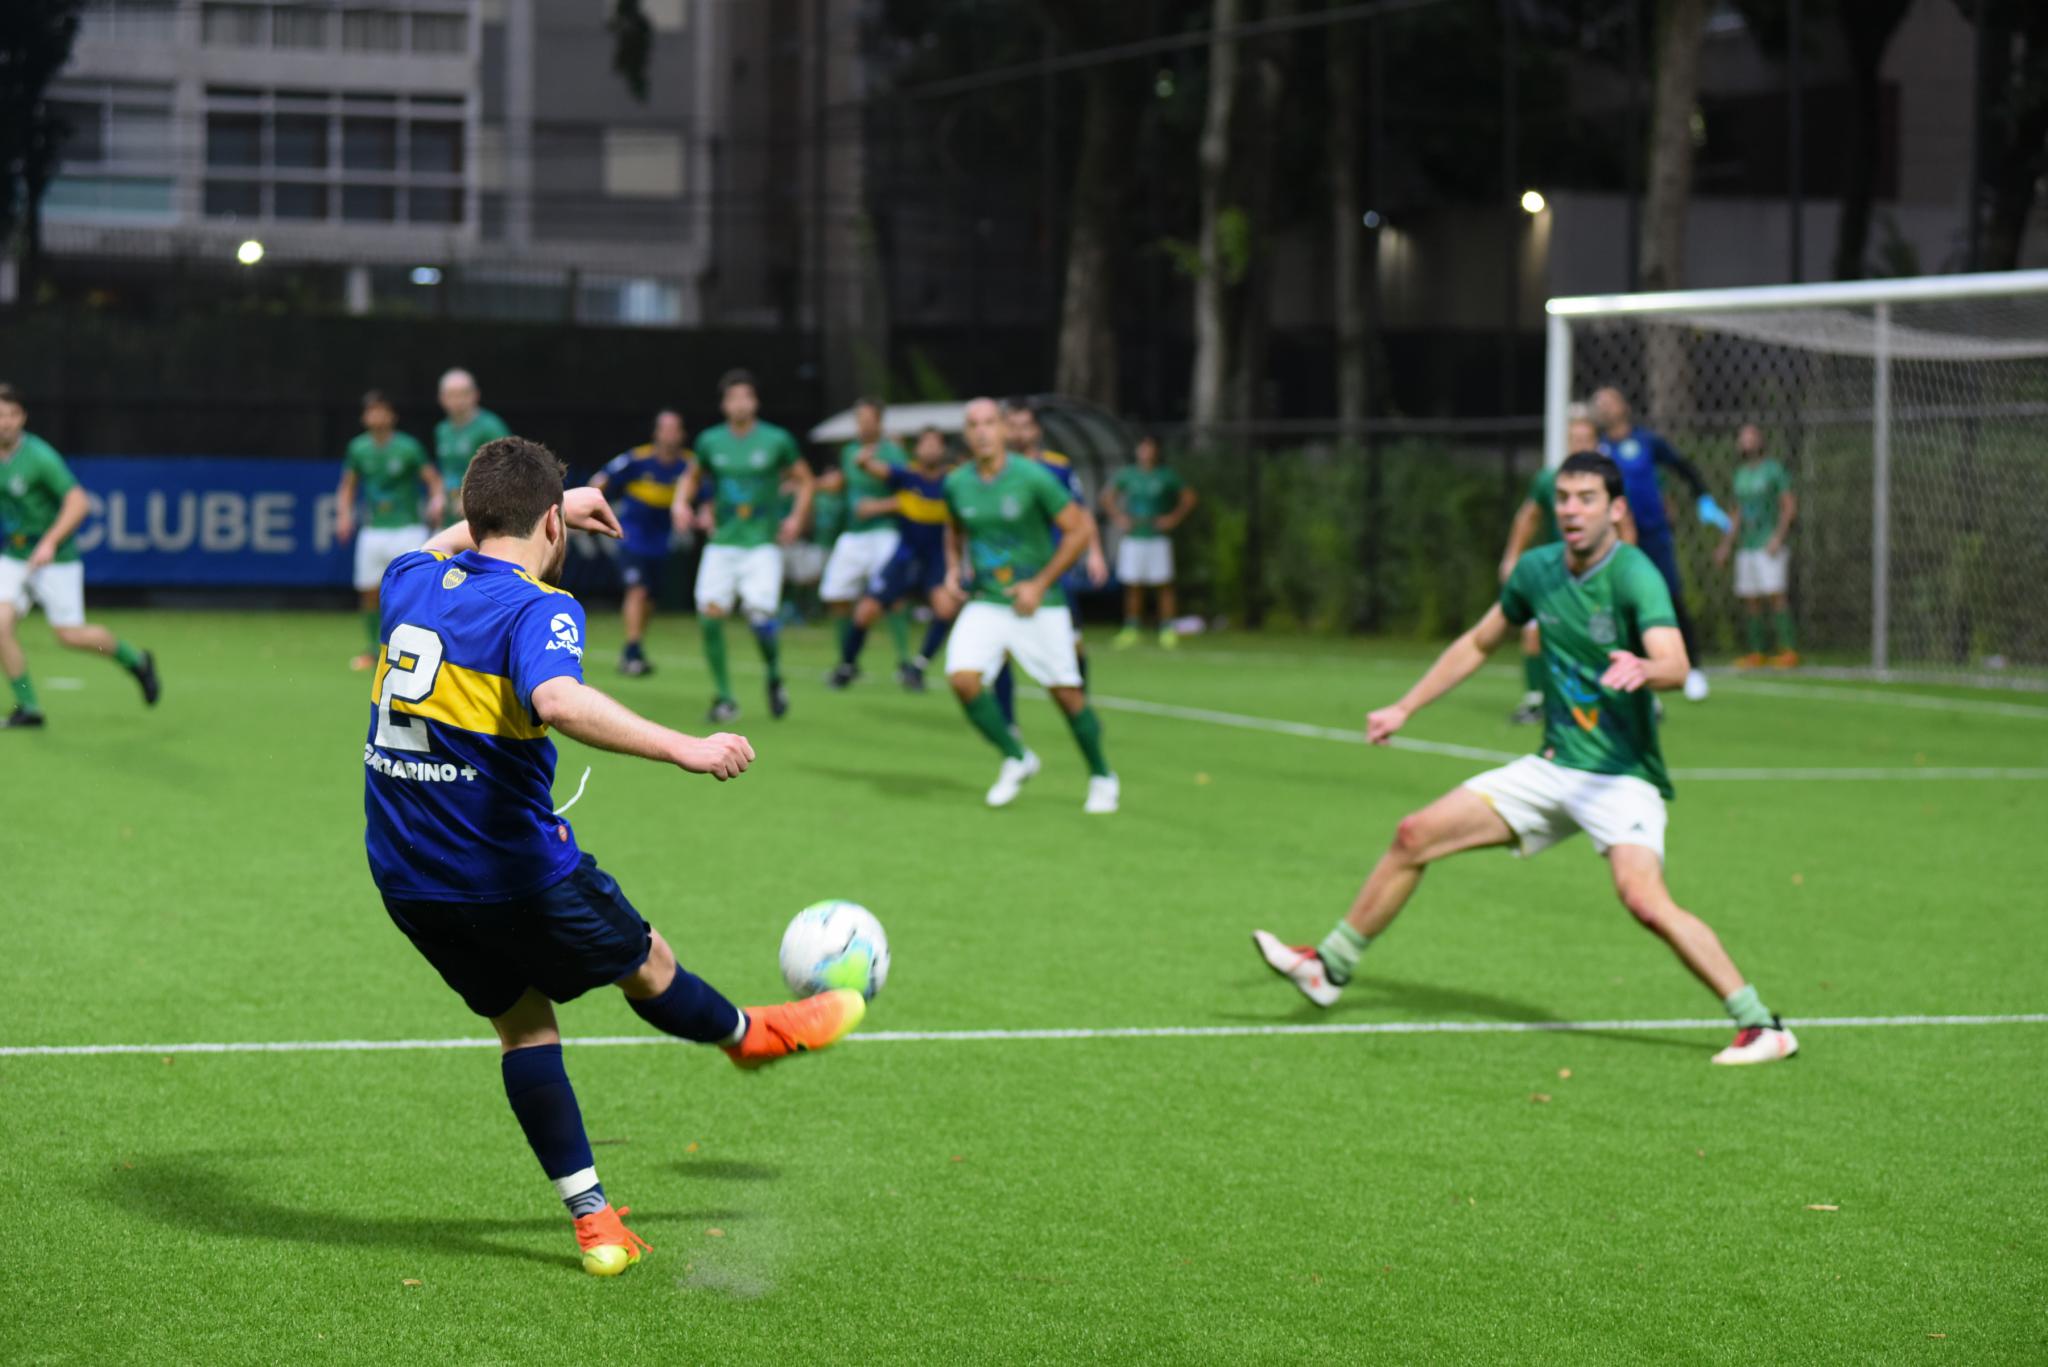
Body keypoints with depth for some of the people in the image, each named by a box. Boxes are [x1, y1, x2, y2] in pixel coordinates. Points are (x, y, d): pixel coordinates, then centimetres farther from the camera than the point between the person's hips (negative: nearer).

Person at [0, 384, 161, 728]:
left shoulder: (38, 456, -18)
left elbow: (79, 502, -21)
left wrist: (50, 542, -28)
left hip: (54, 558, -5)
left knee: (70, 635, -3)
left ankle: (136, 662, 24)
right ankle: (28, 707, -3)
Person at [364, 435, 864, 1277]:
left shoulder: (410, 584, 6)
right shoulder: (537, 608, -16)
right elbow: (557, 700, -39)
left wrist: (532, 509, 42)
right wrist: (680, 749, -41)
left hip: (406, 882, 7)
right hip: (510, 871, -7)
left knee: (520, 1021, 17)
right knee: (648, 966, 21)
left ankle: (593, 1221, 16)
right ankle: (750, 1034, 47)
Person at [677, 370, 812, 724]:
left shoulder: (776, 440, -2)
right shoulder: (710, 441, 4)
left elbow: (804, 480, 9)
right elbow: (693, 477, 21)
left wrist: (796, 516, -4)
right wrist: (682, 502, 2)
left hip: (763, 545, -2)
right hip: (722, 545, 2)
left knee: (761, 614, -18)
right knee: (709, 614, -12)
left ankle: (774, 677, 13)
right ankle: (724, 698, 2)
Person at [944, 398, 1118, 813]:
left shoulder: (1032, 477, -14)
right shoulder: (957, 484, 0)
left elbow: (1078, 530, -9)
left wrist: (1040, 584, -13)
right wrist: (954, 570, 4)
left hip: (1039, 606, -3)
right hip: (985, 604, 3)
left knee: (1066, 693, -1)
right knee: (962, 678, -17)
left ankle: (1102, 777, 22)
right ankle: (1016, 759, 4)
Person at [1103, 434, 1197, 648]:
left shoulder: (1167, 476, 2)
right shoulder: (1127, 474, 7)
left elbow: (1189, 498, 8)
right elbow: (1107, 496, 19)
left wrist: (1174, 518, -3)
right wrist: (1118, 517, 6)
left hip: (1158, 538, -2)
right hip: (1133, 538, 2)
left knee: (1163, 585, -4)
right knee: (1133, 586, 2)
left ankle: (1167, 630, 0)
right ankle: (1131, 629, 8)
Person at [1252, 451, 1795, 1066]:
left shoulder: (1634, 576, -17)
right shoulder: (1537, 570, 4)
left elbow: (1676, 666, -32)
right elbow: (1479, 643, 22)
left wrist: (1643, 669, -55)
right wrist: (1405, 708, 23)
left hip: (1622, 777, -7)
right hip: (1554, 765, 7)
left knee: (1645, 900, -29)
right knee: (1415, 835, 5)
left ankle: (1760, 1025, -20)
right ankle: (1331, 967, 21)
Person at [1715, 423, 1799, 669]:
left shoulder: (1774, 469, -2)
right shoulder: (1741, 473, 18)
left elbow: (1790, 506, -6)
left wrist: (1778, 536, -16)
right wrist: (1726, 544, 22)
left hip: (1770, 546, -7)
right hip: (1746, 546, 7)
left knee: (1774, 594, -14)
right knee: (1750, 600, 3)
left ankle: (1789, 650, -13)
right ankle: (1756, 653, 7)